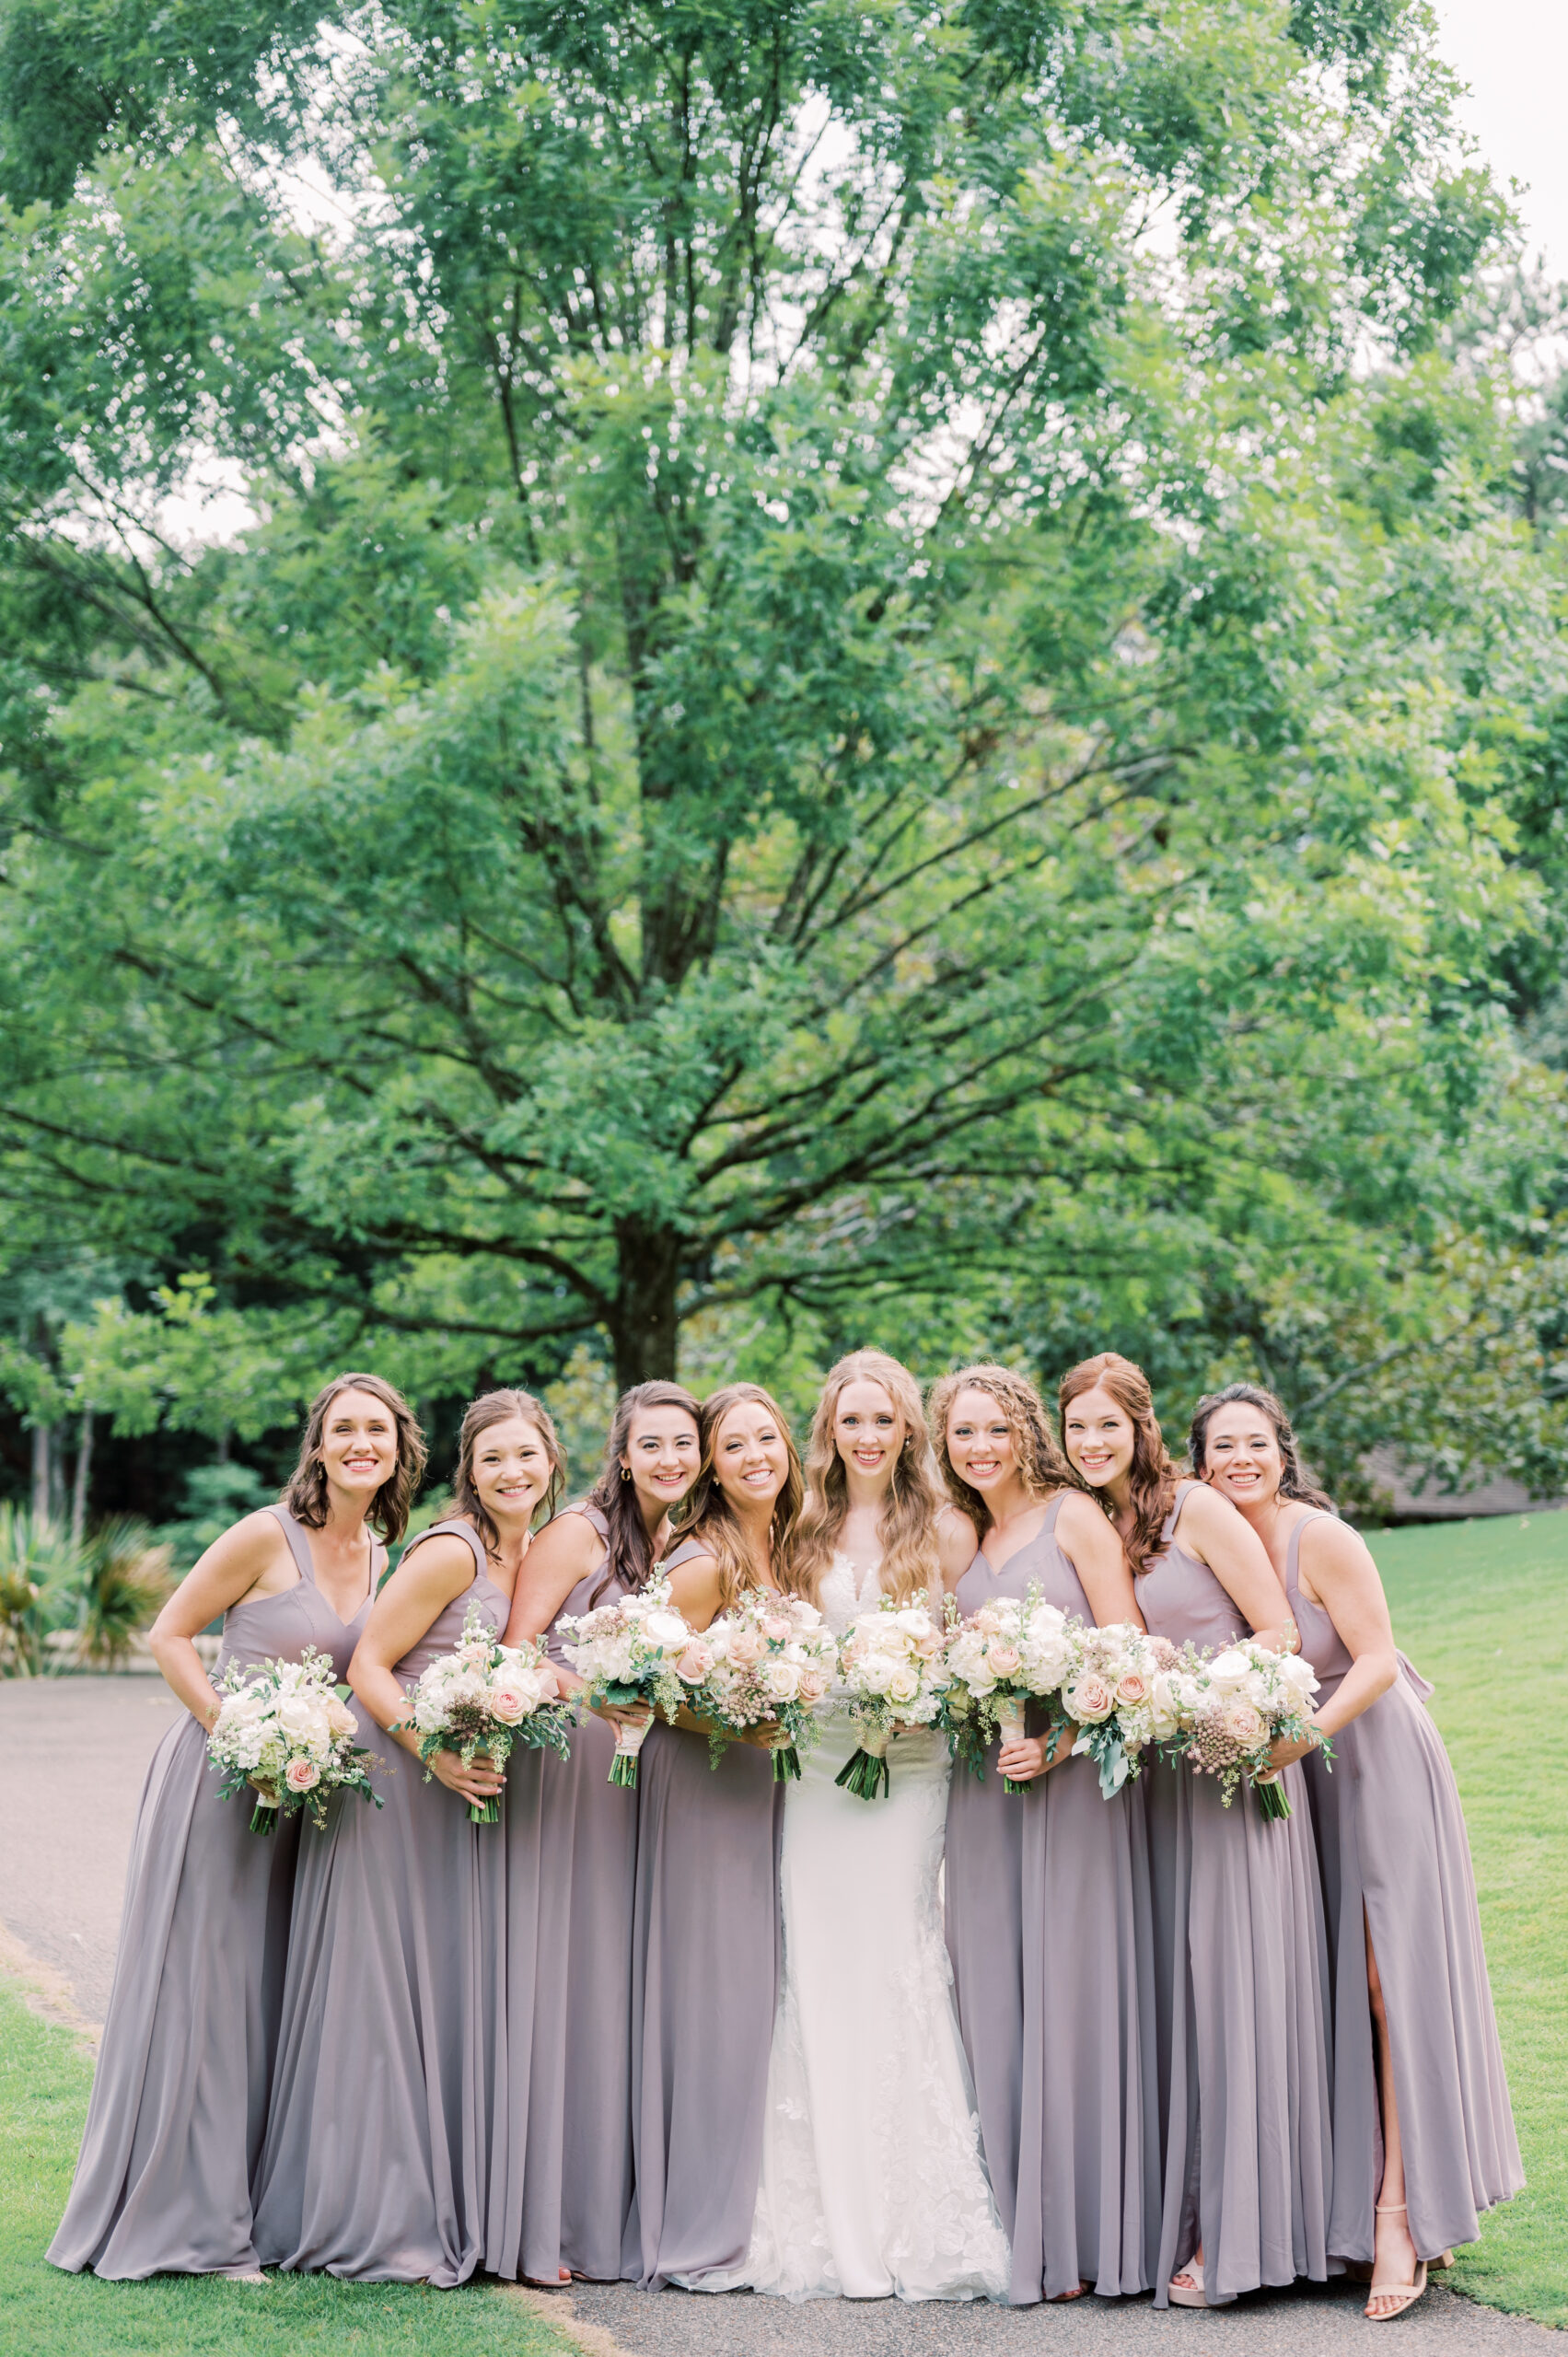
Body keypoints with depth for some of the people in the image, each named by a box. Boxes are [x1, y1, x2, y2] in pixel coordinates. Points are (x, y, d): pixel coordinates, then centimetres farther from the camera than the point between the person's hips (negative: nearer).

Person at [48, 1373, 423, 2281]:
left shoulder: (382, 1556, 6)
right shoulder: (267, 1536, -13)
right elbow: (170, 1635, -10)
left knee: (267, 1992, 12)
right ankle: (179, 2220, 10)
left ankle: (247, 2209, 22)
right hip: (221, 1785, -6)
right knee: (199, 1985, 0)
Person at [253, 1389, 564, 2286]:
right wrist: (434, 1754, -25)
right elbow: (368, 1665, -15)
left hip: (470, 1797, 8)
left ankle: (456, 2208, 18)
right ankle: (378, 2216, 7)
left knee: (462, 1989, 10)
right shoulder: (451, 1551, -14)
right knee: (388, 1986, -2)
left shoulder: (537, 1553, 10)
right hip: (395, 1786, -8)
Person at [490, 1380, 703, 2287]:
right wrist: (593, 1694, -26)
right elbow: (516, 1651, -11)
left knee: (620, 1986, 6)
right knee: (554, 1981, -6)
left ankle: (605, 2216, 13)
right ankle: (536, 2222, -1)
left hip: (637, 1772, 6)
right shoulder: (578, 1534, -6)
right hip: (563, 1764, -6)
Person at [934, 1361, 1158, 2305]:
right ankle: (1022, 2231, 12)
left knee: (1073, 1989, -4)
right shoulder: (963, 1538, 16)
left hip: (1076, 1775, -6)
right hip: (985, 1785, 6)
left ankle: (1088, 2235, 4)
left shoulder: (1074, 1516, -2)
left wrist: (1061, 1744, -18)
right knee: (997, 2002, 4)